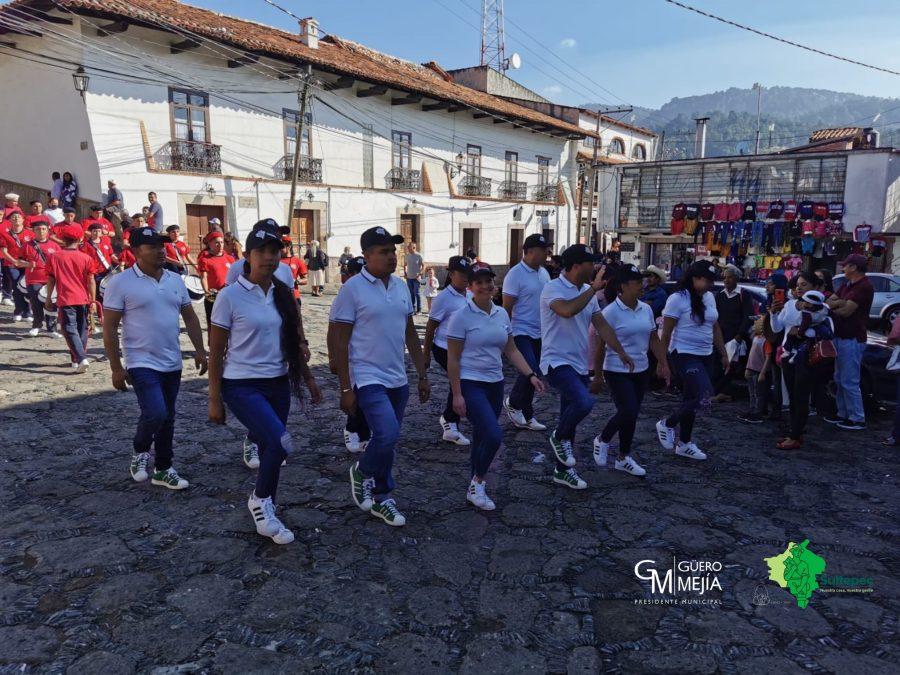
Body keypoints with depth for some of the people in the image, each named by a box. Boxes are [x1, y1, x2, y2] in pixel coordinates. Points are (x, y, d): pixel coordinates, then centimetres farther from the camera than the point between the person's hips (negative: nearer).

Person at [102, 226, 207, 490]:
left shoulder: (175, 280, 6)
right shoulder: (121, 283, -10)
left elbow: (190, 317, 13)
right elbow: (109, 328, -9)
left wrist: (200, 350, 5)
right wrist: (116, 368, -11)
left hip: (172, 363, 6)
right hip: (142, 363, -5)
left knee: (167, 418, 12)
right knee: (155, 414, -18)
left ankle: (163, 469, 27)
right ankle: (139, 452, 13)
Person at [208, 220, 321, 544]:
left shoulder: (283, 294, 6)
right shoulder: (230, 296, -10)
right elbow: (216, 352, -6)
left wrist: (308, 377, 13)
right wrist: (215, 399, -6)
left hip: (278, 384, 6)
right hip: (242, 385, -6)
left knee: (271, 449, 11)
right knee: (280, 442, -23)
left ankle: (265, 515, 31)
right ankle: (259, 499, 4)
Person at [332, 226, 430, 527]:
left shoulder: (401, 287, 8)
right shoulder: (352, 289, -10)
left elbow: (410, 334, 14)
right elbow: (340, 342, -10)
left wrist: (423, 375, 12)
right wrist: (346, 389, -12)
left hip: (398, 379, 6)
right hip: (368, 379, -6)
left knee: (387, 440, 13)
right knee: (388, 436, -20)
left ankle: (380, 499, 30)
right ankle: (362, 472, 11)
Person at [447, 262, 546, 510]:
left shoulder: (502, 314, 7)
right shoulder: (462, 317, -11)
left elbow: (511, 351, 13)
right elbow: (453, 359, -10)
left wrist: (531, 375, 2)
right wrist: (456, 394, -13)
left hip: (495, 384, 6)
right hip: (471, 384, -6)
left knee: (481, 438, 14)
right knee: (494, 435, -19)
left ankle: (474, 487, 30)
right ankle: (477, 484, 2)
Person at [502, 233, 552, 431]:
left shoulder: (544, 273, 10)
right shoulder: (515, 274, -13)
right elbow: (507, 307, -12)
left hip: (539, 333, 8)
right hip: (521, 332, -8)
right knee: (532, 371, -18)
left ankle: (526, 417, 23)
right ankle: (513, 402, 8)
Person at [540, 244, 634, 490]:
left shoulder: (587, 291, 13)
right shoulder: (553, 289, -12)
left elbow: (601, 324, 12)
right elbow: (567, 310, -33)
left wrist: (621, 351, 4)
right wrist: (594, 289, -24)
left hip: (579, 365, 8)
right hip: (558, 361, -8)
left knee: (570, 416, 13)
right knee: (584, 402, -30)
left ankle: (563, 470, 26)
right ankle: (559, 437, 0)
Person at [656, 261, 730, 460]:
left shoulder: (709, 297, 10)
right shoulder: (678, 299, -13)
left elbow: (715, 328, 18)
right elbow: (666, 333, -13)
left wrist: (724, 354, 16)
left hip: (705, 355, 7)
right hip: (685, 354, -7)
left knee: (691, 400, 12)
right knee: (704, 395, -19)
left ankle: (684, 444, 22)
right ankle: (667, 424, 1)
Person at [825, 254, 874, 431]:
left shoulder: (865, 286, -16)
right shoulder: (847, 284, 15)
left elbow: (846, 311, -20)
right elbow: (830, 300, 7)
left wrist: (831, 308, -3)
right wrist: (839, 303, -14)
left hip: (853, 339, -10)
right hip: (841, 336, 10)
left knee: (849, 381, -6)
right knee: (839, 379, 15)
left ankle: (857, 419, 3)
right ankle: (843, 414, 24)